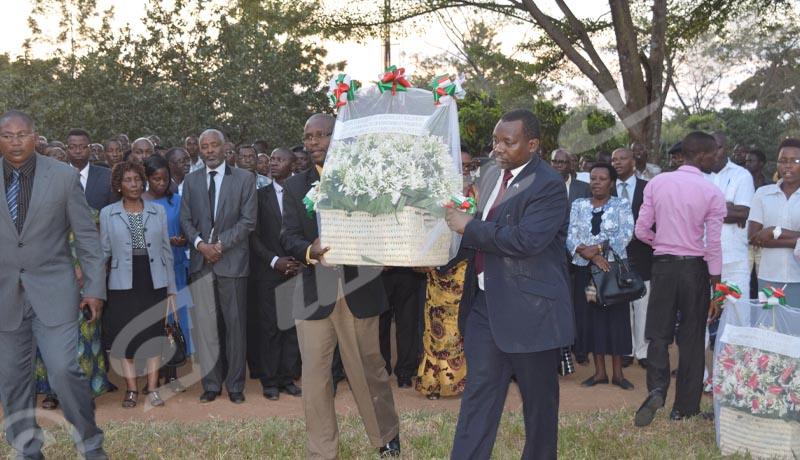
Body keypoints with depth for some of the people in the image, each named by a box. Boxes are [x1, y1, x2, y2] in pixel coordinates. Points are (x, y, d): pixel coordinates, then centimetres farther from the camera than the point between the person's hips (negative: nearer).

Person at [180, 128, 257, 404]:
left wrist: (221, 244, -11)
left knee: (235, 324, 2)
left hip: (232, 260, -2)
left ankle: (235, 385, 12)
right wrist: (200, 244, -8)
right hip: (200, 261, 3)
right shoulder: (191, 180, 12)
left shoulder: (244, 179, 2)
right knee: (203, 325, 2)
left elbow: (248, 220, -3)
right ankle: (211, 384, 12)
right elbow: (185, 219, 9)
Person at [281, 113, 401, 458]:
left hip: (358, 290, -1)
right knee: (314, 377, 3)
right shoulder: (295, 186, 7)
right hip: (314, 293, 1)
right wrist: (310, 250, -24)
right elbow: (288, 237, -3)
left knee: (369, 371, 11)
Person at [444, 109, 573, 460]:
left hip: (529, 309, -7)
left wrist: (469, 227, -19)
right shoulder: (492, 174, 11)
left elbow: (526, 240, -27)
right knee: (477, 393, 7)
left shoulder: (548, 185, -14)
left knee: (538, 398, 10)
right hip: (485, 303, 7)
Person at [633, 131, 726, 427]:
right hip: (695, 267, -1)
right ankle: (685, 407, 15)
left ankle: (656, 388, -14)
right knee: (692, 338, 9)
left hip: (663, 265, 1)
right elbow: (713, 246, -8)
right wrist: (716, 288, 0)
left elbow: (641, 230, 0)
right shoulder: (712, 193, -8)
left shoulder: (657, 183, -2)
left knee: (658, 333, 9)